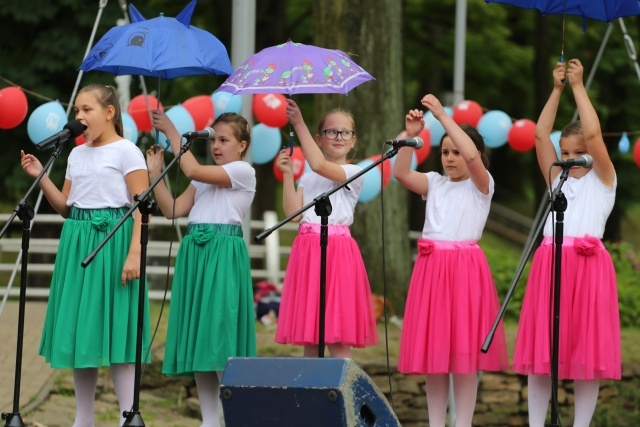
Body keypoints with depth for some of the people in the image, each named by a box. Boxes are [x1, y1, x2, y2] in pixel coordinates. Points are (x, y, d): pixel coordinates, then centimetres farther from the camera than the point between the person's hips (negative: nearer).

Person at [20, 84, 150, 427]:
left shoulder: (126, 152, -6)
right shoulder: (77, 155, 15)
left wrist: (135, 253, -20)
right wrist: (40, 177, 6)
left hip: (112, 242, -7)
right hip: (77, 243, 7)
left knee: (115, 327, -9)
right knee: (78, 327, 8)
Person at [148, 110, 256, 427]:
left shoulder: (243, 171, -4)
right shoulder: (204, 179, 20)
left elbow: (192, 169, -14)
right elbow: (173, 210, 11)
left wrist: (171, 131, -8)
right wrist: (155, 172, 4)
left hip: (223, 254, -8)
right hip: (195, 254, 8)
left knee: (220, 333, -12)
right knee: (196, 337, 6)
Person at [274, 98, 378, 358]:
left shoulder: (353, 173, 1)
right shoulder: (308, 178, 17)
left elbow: (319, 164, -16)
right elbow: (293, 213, 4)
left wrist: (299, 124, -14)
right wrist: (288, 174, -2)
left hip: (338, 250, -5)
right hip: (307, 249, 5)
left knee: (337, 340, -8)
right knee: (309, 340, 5)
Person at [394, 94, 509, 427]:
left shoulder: (481, 185, 0)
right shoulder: (435, 183, 13)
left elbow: (472, 156, -19)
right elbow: (401, 174, -2)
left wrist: (443, 117, -18)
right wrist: (410, 136, -12)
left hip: (465, 268, -5)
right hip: (431, 267, 5)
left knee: (464, 350, -4)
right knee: (432, 350, 5)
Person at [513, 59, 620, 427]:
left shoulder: (603, 180, 9)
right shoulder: (557, 178, 20)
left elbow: (593, 133, -4)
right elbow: (541, 135, 13)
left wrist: (579, 86, 1)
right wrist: (557, 90, 10)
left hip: (588, 266, -4)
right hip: (549, 266, 4)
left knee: (586, 350, -3)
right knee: (541, 351, 0)